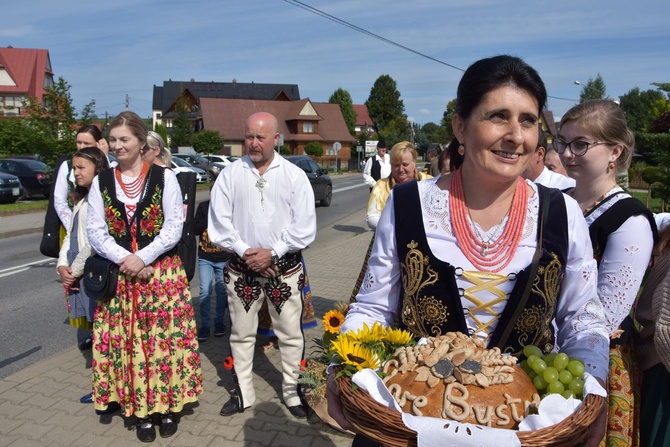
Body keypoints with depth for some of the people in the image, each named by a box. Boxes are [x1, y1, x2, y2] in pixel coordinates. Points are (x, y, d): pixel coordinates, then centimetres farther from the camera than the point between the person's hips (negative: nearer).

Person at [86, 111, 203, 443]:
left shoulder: (164, 177, -2)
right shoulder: (101, 182, 6)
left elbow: (174, 227, -7)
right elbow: (96, 231, 1)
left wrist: (142, 257, -16)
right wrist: (124, 260, -14)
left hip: (163, 273, -2)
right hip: (119, 276, 3)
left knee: (165, 339, 3)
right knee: (128, 343, 7)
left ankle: (167, 406, 20)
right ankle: (141, 411, 22)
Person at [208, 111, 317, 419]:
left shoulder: (294, 175, -3)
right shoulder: (230, 174, -1)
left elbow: (304, 228, -6)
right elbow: (219, 223, -2)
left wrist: (272, 253, -13)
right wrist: (245, 252, -13)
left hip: (284, 267, -1)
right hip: (241, 268, 1)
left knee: (290, 334, 8)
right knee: (241, 334, 13)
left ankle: (293, 392, 27)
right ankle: (243, 393, 30)